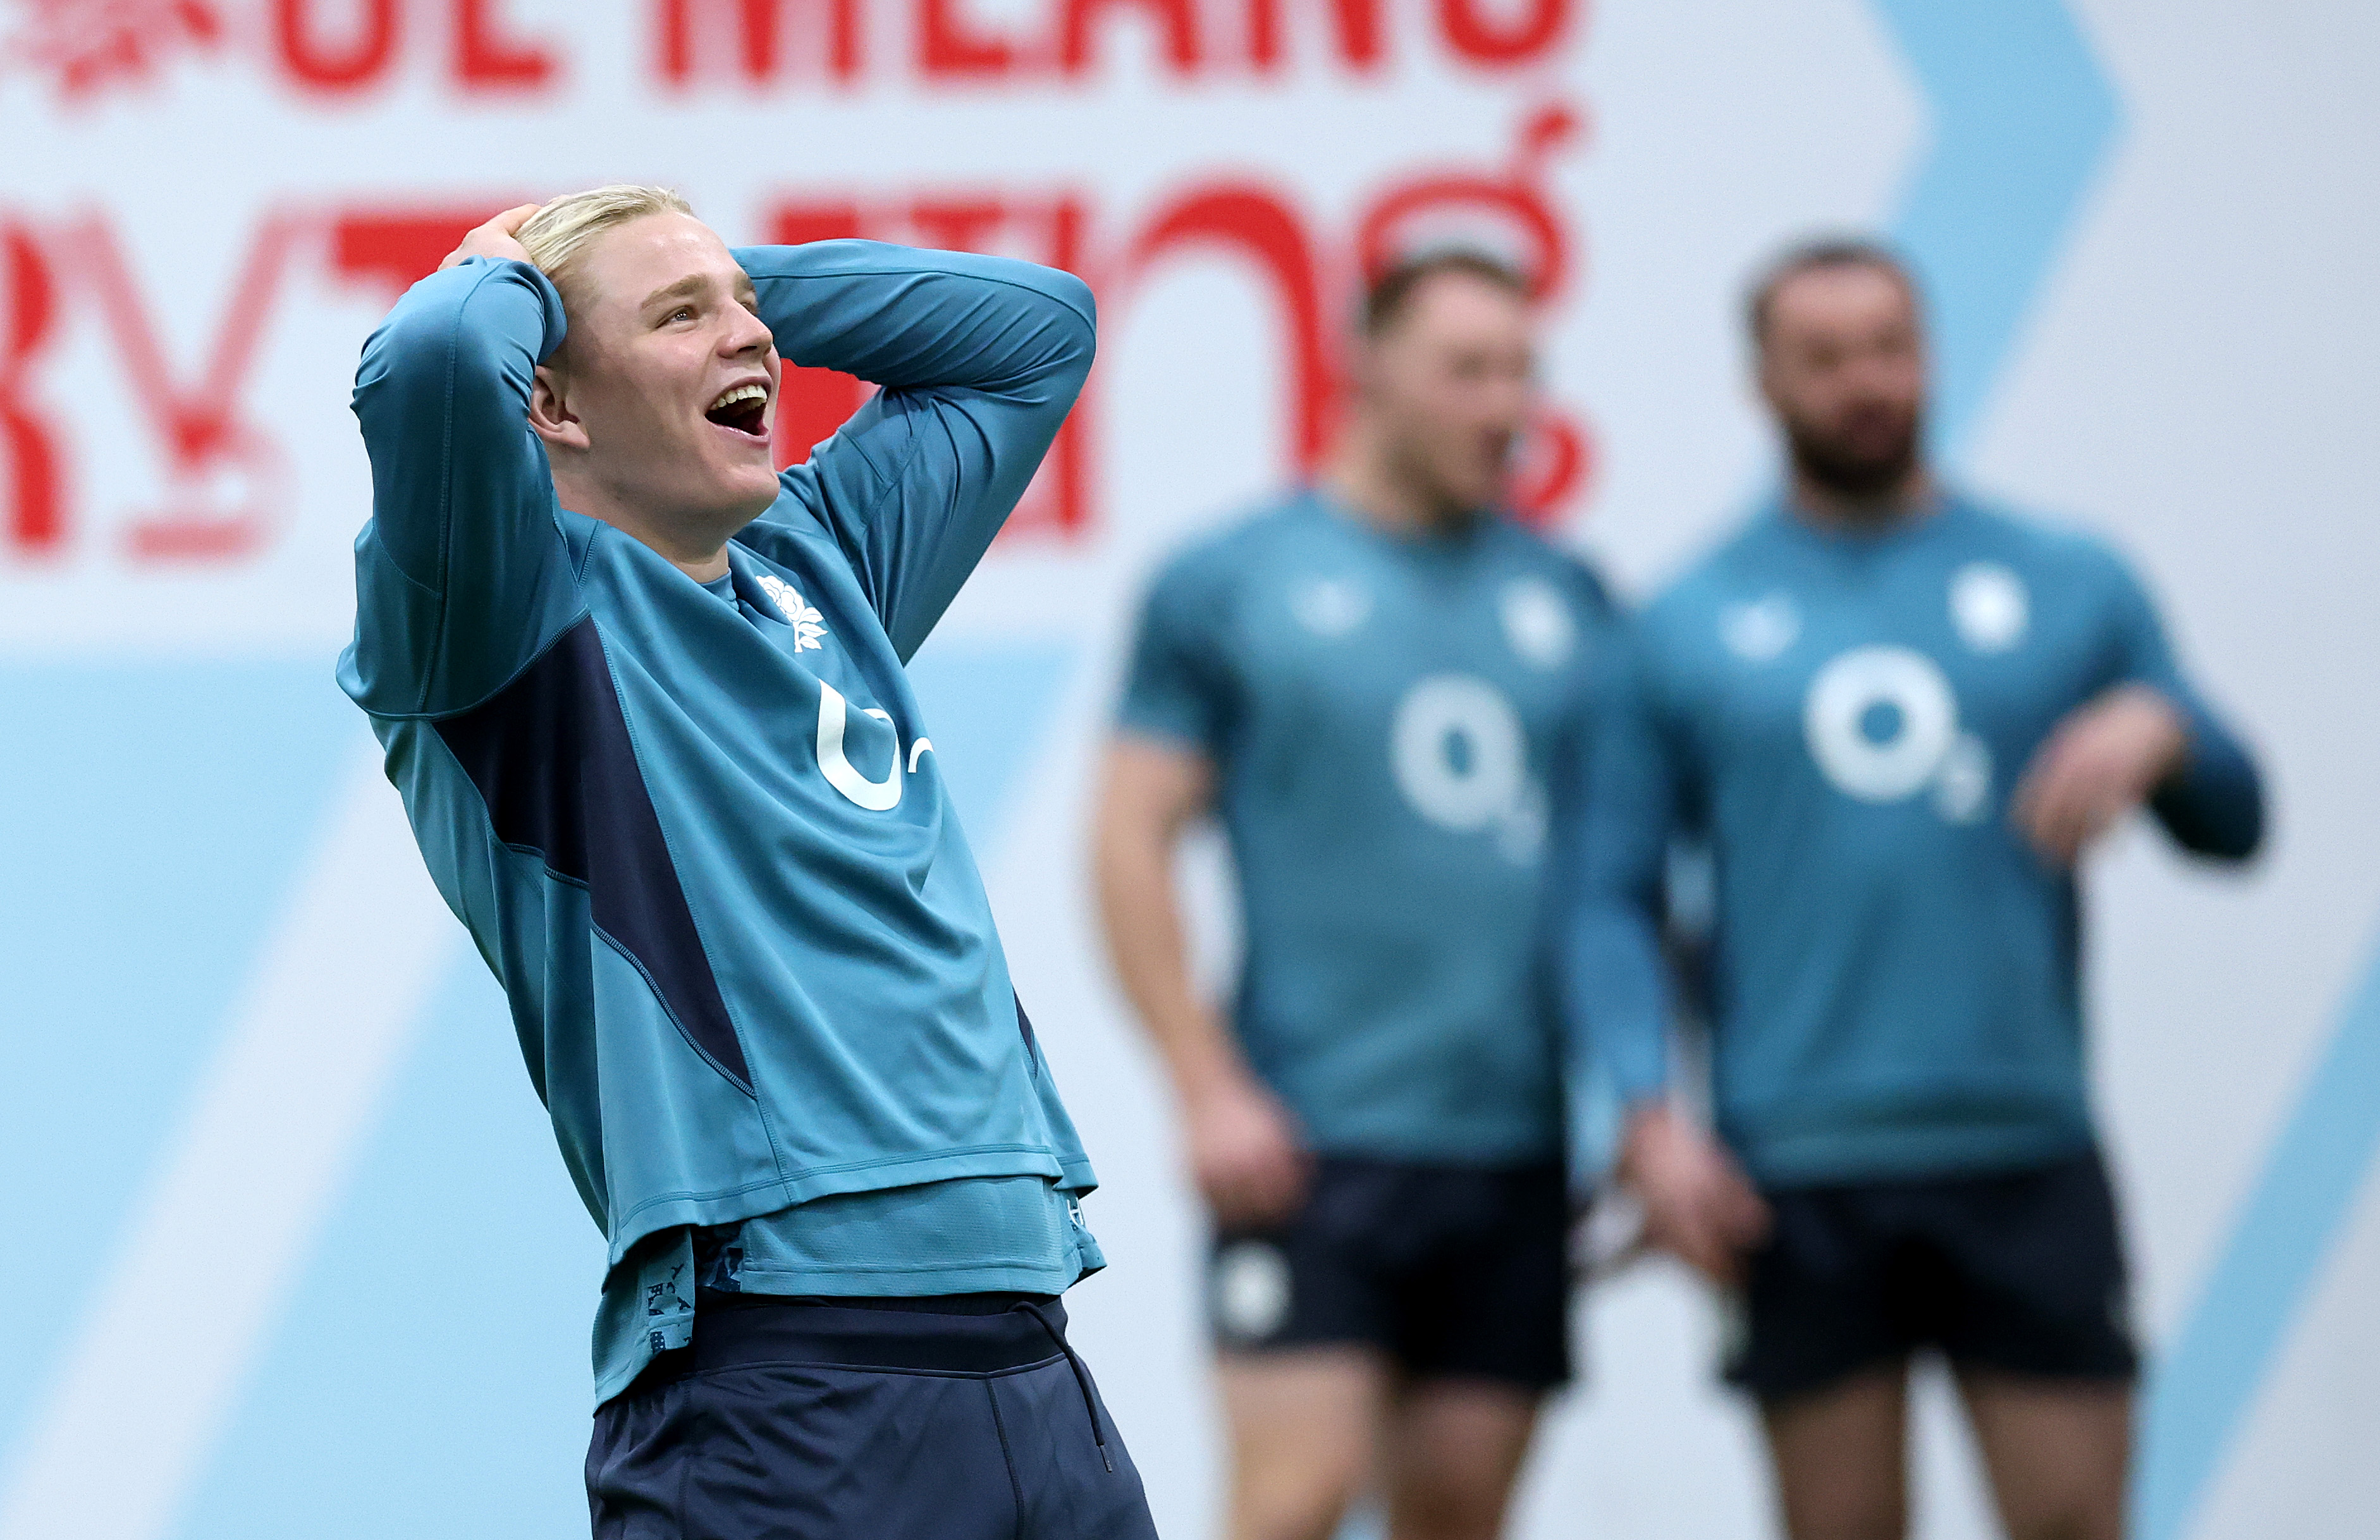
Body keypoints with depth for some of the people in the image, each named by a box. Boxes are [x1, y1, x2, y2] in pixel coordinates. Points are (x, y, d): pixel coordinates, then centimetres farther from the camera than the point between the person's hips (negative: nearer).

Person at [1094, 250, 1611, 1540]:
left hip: (1517, 1142, 4)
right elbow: (1130, 843, -2)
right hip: (1309, 1141, -4)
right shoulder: (1227, 586, 0)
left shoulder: (1565, 599, 12)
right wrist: (1208, 1090, -10)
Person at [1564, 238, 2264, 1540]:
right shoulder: (1689, 627, 8)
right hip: (1797, 1175, -1)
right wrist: (1650, 1114, -7)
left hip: (2027, 1154, 1)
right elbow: (1615, 896, 6)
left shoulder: (2068, 588, 10)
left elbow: (2233, 824, 11)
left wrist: (2160, 733, -11)